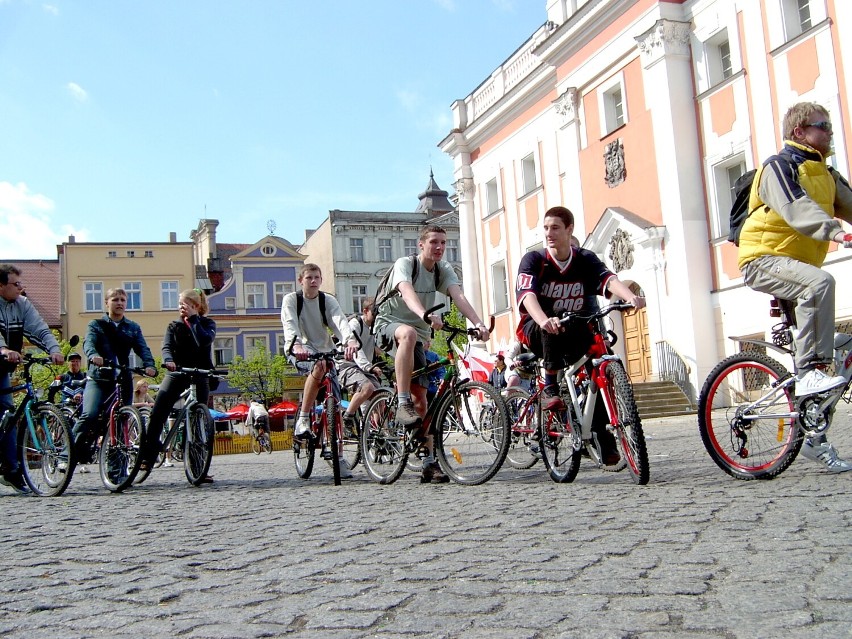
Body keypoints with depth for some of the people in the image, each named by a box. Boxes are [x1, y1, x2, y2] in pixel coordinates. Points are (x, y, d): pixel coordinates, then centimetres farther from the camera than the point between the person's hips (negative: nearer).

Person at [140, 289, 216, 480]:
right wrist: (168, 361, -30)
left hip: (199, 376, -1)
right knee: (157, 414, -14)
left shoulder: (207, 324, 5)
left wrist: (193, 319, -13)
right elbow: (167, 347, -8)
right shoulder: (174, 326, 9)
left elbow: (205, 341, -17)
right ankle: (147, 458, -11)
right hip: (176, 373, 1)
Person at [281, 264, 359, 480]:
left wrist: (351, 340, -42)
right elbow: (290, 324, -24)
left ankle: (338, 456, 1)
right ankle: (302, 420, -28)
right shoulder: (291, 299, -6)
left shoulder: (328, 300, -1)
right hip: (300, 352, -3)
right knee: (319, 366, -38)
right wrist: (297, 345, -46)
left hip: (325, 352, 3)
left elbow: (340, 321, -20)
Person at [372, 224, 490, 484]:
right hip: (388, 325, -5)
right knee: (408, 333, -41)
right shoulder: (405, 264, -15)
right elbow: (407, 293, -36)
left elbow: (459, 297, -17)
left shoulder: (444, 269, -1)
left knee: (420, 396, -2)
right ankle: (403, 405, -36)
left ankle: (429, 463, 1)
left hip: (419, 335, 5)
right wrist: (425, 314, -57)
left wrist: (478, 323, -35)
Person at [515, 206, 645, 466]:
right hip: (537, 331, -2)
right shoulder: (533, 260, -12)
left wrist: (631, 297, -48)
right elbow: (527, 295, -30)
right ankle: (550, 387, -26)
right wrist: (544, 321, -51)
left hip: (575, 332, 3)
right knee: (553, 326, -37)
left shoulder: (586, 260, -5)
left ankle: (605, 442, -7)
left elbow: (609, 280, -25)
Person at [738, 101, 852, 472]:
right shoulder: (780, 166, -8)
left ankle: (814, 438, 12)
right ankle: (808, 371, -32)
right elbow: (796, 208, -26)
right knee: (820, 283, -37)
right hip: (764, 260, -8)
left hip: (798, 262, 8)